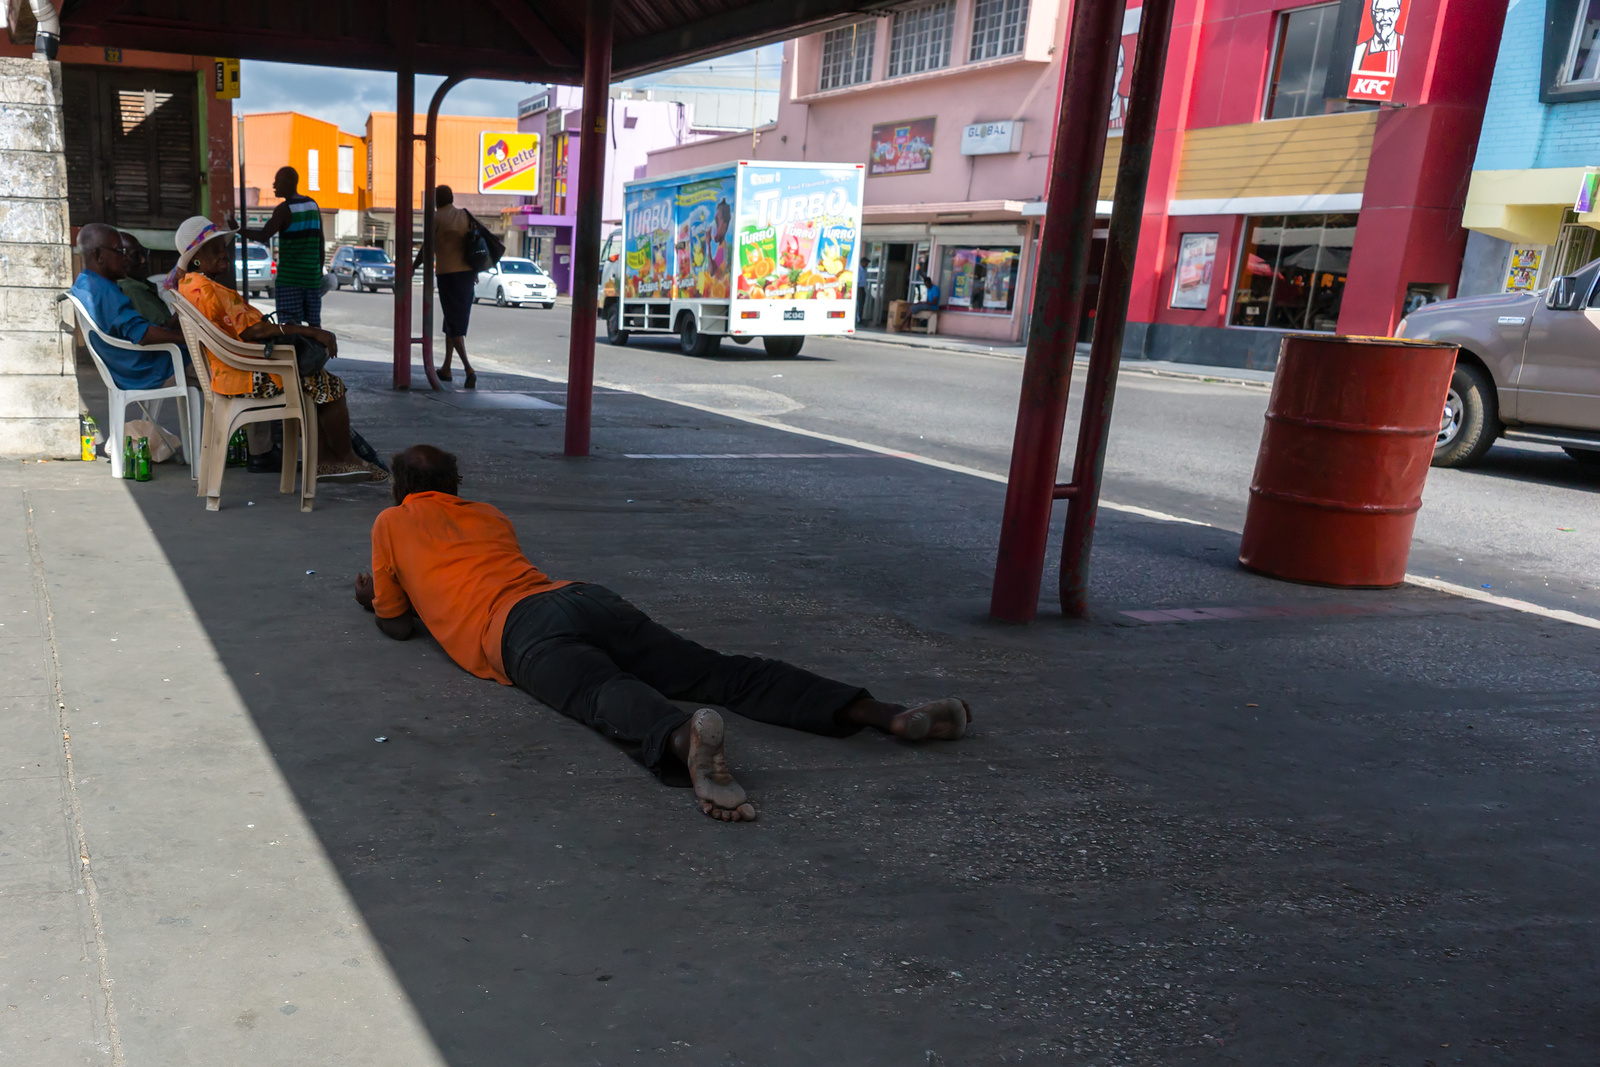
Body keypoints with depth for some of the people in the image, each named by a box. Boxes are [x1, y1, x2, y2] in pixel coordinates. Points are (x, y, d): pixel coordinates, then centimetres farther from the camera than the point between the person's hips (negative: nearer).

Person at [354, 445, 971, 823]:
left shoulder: (391, 525, 25)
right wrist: (399, 587, 66)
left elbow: (397, 625, 29)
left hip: (522, 632, -4)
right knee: (721, 673, -10)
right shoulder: (488, 514, 38)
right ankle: (887, 715, -26)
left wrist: (373, 595, 52)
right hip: (587, 597, 5)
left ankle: (683, 738, -70)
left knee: (607, 694, -33)